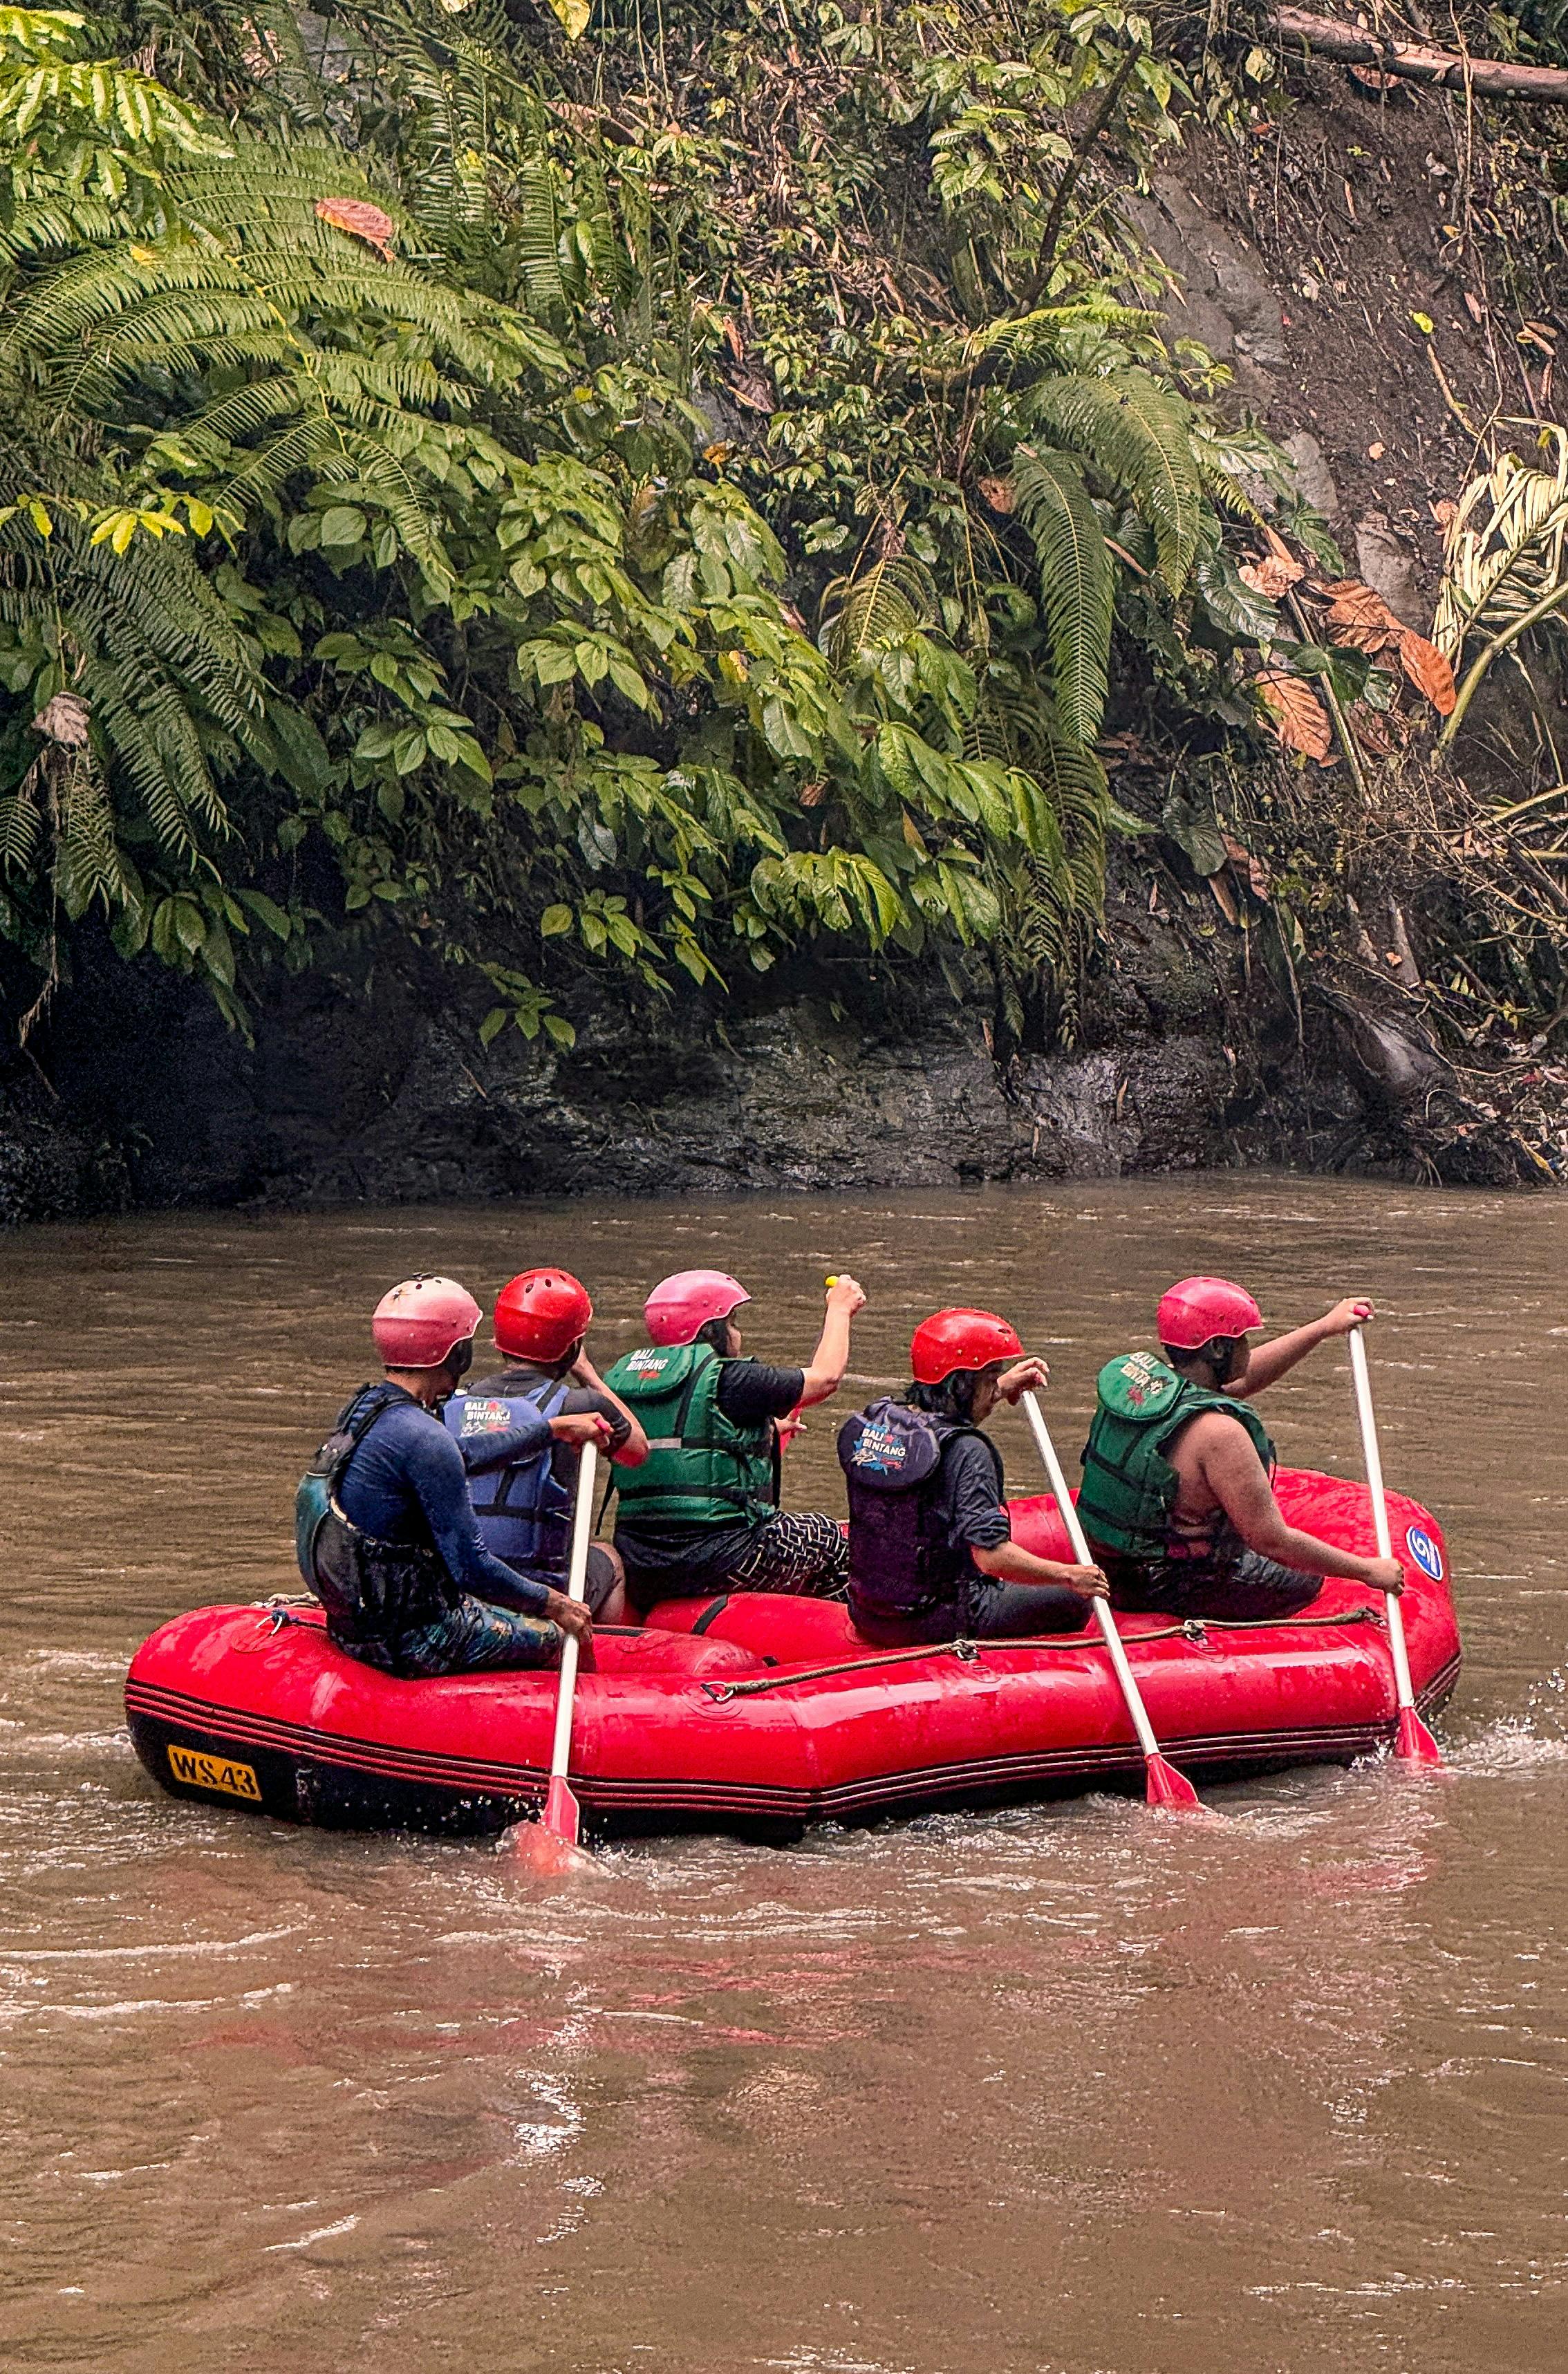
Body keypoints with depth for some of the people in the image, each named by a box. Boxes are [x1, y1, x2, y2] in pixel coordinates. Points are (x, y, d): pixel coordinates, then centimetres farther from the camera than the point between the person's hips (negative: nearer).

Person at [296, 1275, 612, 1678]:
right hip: (413, 1642, -10)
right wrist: (555, 1605, -9)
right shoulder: (422, 1437, -23)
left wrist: (554, 1429, 30)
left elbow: (462, 1458, 23)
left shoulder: (361, 1408, 6)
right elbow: (471, 1567, -22)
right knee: (564, 1635, 8)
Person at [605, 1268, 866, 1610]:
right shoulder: (726, 1378, -10)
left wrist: (765, 1429, 40)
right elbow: (825, 1377, 3)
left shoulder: (624, 1375, 10)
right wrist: (840, 1309, 20)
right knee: (829, 1538, 16)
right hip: (715, 1562, -7)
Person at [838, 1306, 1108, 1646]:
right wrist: (1069, 1576, -14)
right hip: (936, 1624, -8)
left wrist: (1003, 1388, 31)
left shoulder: (872, 1421, 2)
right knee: (1075, 1601, 8)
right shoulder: (966, 1452, -21)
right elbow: (991, 1554, -26)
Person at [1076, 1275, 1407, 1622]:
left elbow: (1241, 1378, 15)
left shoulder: (1130, 1372, -3)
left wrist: (1325, 1327, 18)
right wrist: (1367, 1570, -13)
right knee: (1309, 1578, 15)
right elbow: (1272, 1541, -23)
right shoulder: (1217, 1432, -27)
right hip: (1172, 1590, -7)